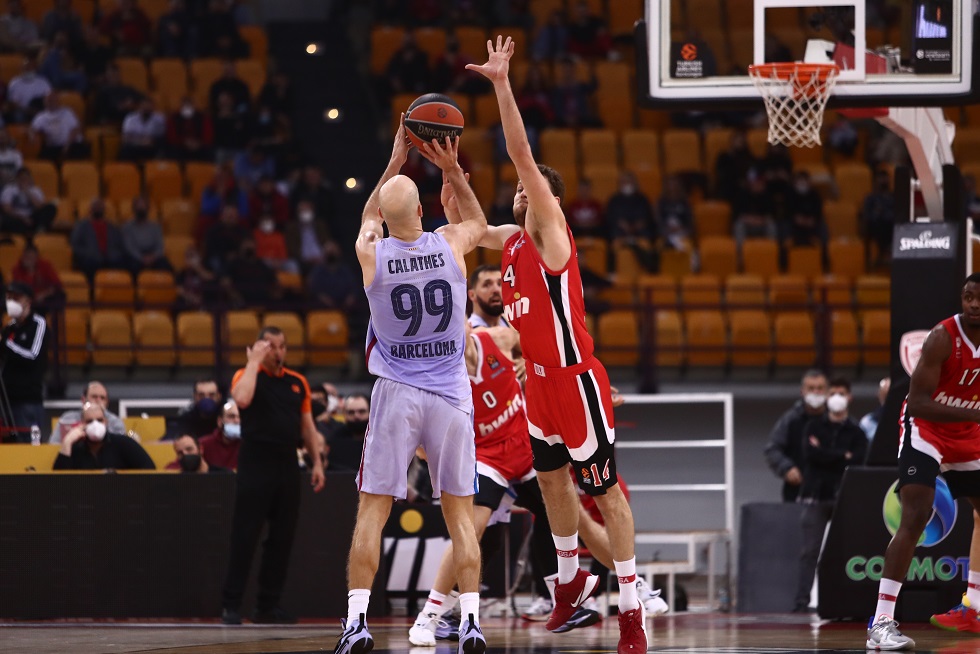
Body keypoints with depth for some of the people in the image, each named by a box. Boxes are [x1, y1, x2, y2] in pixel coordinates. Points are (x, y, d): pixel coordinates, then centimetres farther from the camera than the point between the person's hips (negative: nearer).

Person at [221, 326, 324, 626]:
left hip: (287, 466, 5)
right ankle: (231, 606, -4)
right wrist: (254, 362, -16)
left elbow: (307, 426, 17)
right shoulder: (246, 375, -2)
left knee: (282, 539, 6)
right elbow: (242, 399, -25)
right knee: (245, 537, -6)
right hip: (255, 464, -5)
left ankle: (268, 606, 13)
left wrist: (317, 463, 11)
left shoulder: (297, 382, 13)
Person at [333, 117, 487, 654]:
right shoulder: (450, 245, -6)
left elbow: (370, 217, 19)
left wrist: (396, 162, 22)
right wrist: (451, 170, 15)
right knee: (460, 513, 7)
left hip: (396, 395, -1)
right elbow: (477, 221, 21)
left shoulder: (371, 253, -7)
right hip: (450, 395, 1)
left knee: (372, 511, 3)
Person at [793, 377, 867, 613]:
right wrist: (842, 457, -7)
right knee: (810, 551, -3)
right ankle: (802, 598, -5)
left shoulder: (856, 432, 7)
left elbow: (857, 461, -8)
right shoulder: (814, 427, 10)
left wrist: (825, 455, -8)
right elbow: (810, 453, -7)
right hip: (816, 496, 0)